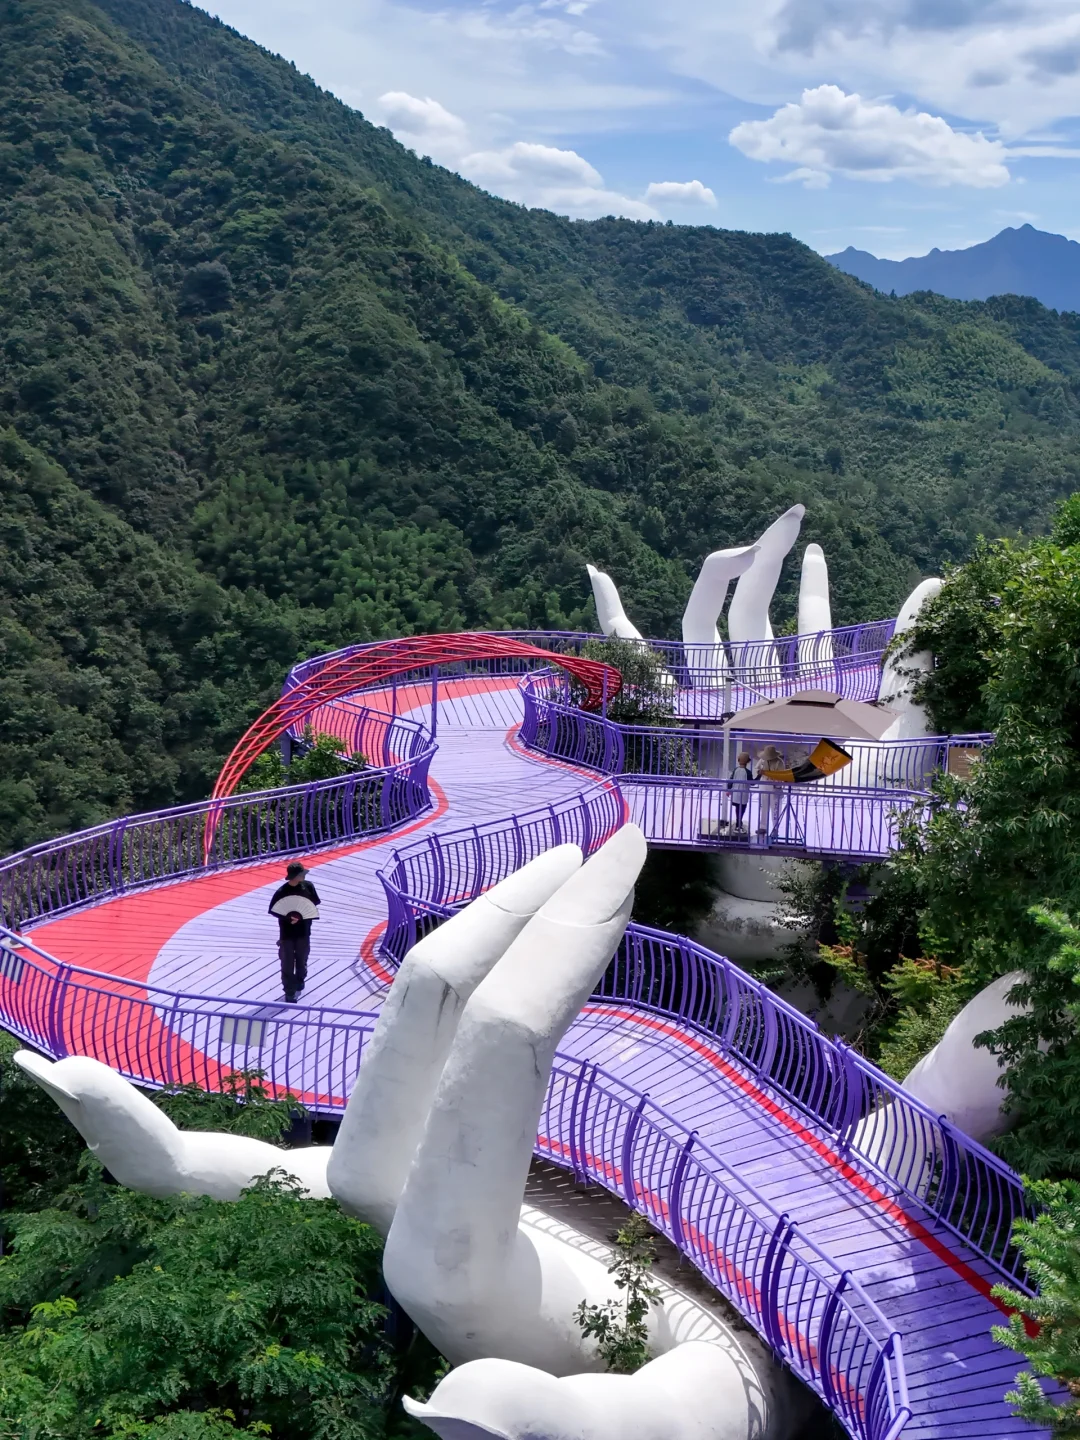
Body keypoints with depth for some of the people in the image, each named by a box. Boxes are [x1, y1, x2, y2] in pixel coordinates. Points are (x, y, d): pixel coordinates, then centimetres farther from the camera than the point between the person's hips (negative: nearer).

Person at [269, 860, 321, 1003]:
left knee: (302, 961, 18)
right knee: (287, 964, 1)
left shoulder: (308, 886, -6)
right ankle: (289, 993, 8)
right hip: (287, 933, -4)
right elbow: (272, 910, -12)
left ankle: (299, 985, 39)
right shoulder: (281, 892, -19)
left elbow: (315, 902, 6)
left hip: (303, 931, 4)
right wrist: (287, 918, -24)